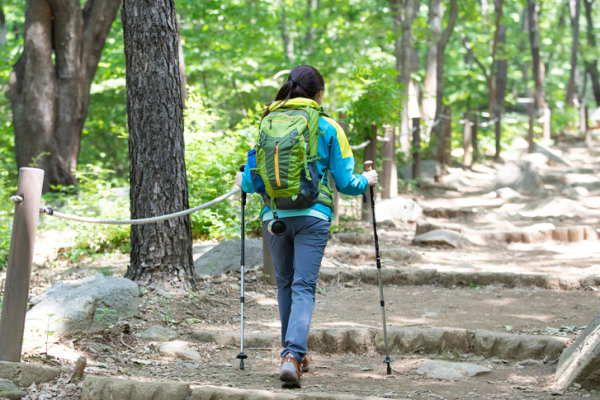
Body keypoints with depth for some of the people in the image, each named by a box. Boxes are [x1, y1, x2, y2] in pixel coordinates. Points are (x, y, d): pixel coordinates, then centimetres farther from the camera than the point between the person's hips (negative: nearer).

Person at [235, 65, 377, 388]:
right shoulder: (328, 128, 0)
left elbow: (252, 180, 5)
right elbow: (344, 182, 1)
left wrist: (242, 181, 29)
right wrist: (366, 181, 22)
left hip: (273, 215, 3)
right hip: (312, 216, -3)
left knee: (285, 284, 18)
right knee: (304, 286, -5)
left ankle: (294, 353, 27)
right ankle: (292, 355, -23)